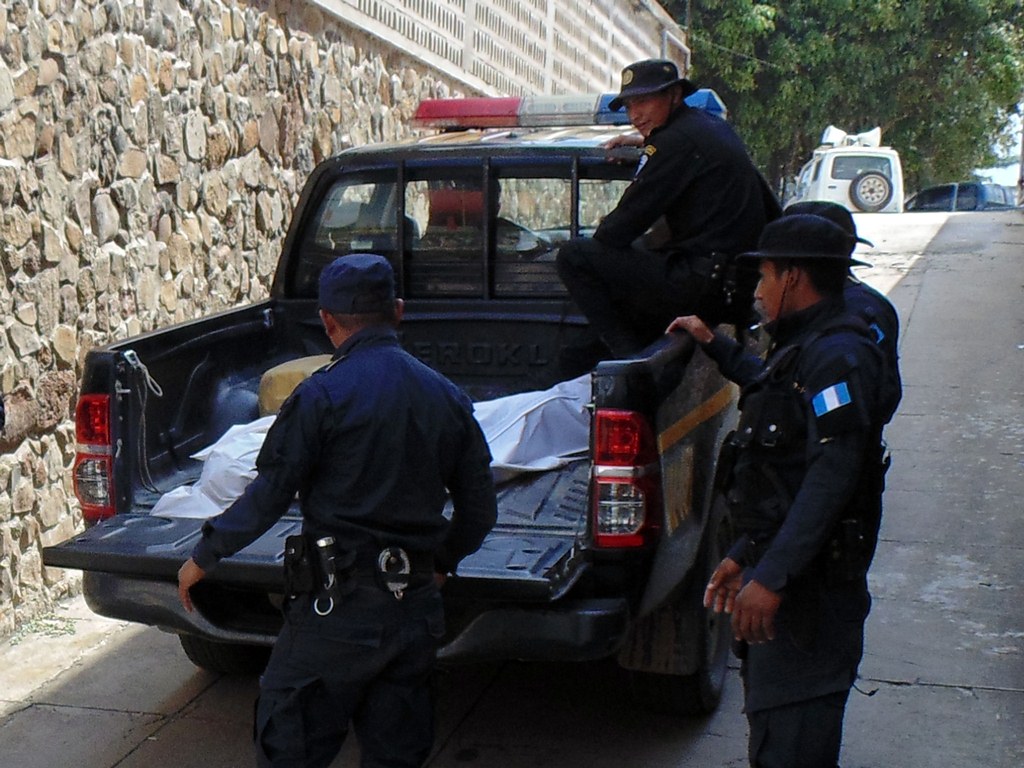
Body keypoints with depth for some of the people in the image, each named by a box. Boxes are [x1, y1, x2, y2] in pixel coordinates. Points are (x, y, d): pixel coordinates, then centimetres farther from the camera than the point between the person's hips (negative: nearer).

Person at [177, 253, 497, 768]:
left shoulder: (322, 394, -10)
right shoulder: (447, 397, 6)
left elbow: (271, 493, -9)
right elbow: (479, 510, 11)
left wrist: (205, 555, 5)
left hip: (339, 608, -5)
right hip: (418, 606, 6)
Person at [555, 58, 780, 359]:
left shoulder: (676, 141, -12)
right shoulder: (714, 126, 17)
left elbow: (619, 231, -13)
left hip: (705, 284, -10)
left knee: (574, 256, -10)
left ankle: (632, 355, -7)